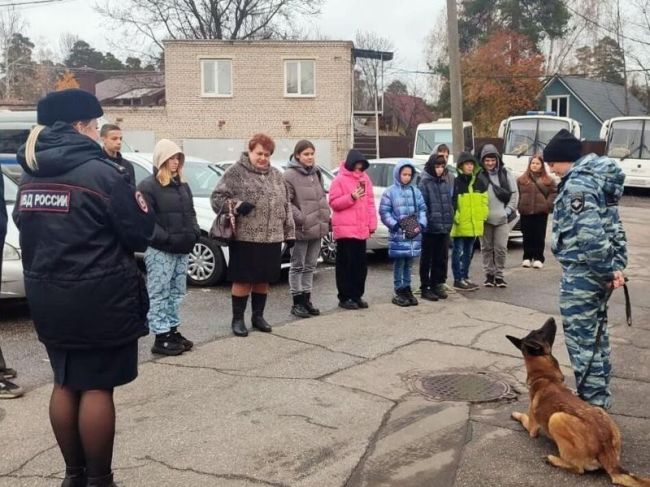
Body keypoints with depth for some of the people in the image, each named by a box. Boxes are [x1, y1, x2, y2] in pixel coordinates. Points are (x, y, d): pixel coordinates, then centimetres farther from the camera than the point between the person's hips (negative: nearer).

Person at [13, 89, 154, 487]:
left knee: (66, 384, 16)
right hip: (98, 298, -7)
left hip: (48, 296, 7)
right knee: (97, 387, 2)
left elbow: (28, 229, 16)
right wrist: (137, 200, 9)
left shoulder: (30, 176, 8)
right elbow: (140, 233, -9)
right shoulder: (100, 172, -15)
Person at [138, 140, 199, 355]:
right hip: (160, 251, -7)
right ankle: (161, 338, 2)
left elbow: (190, 213, 19)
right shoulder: (148, 186, -8)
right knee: (159, 295, -2)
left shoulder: (183, 185, 16)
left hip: (182, 250, 7)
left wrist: (194, 234, 0)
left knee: (177, 293, 13)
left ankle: (173, 331, 23)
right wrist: (169, 239, -21)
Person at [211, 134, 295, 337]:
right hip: (245, 238, -5)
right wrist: (236, 205, -21)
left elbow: (286, 206, 18)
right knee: (243, 280, 1)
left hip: (272, 239, 5)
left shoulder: (276, 176, 15)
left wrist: (290, 233, 14)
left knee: (263, 280, 12)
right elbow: (217, 198, -4)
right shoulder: (236, 172, -2)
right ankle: (237, 319, 14)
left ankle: (258, 316, 27)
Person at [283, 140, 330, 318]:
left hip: (317, 228, 7)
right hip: (300, 229, -7)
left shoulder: (316, 173, 12)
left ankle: (306, 300, 24)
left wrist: (326, 216, 9)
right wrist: (301, 218, -20)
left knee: (310, 266, 14)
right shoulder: (290, 175, -11)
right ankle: (297, 303, 11)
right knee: (297, 266, 3)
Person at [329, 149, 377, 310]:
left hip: (361, 229, 6)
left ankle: (357, 295, 21)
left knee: (361, 264, 11)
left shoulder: (365, 179, 12)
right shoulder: (340, 179, -5)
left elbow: (370, 203, 13)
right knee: (346, 264, -2)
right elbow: (333, 203, -7)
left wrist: (372, 225, 7)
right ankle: (344, 298, 6)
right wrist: (351, 197, -20)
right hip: (345, 229, -6)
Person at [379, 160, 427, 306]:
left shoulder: (415, 191, 9)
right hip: (397, 234, -4)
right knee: (399, 264, 0)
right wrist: (396, 225, -13)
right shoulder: (390, 192, -3)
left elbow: (422, 209, 12)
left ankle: (407, 290, 20)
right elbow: (384, 212, -5)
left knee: (409, 264, 11)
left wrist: (421, 224, -2)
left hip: (414, 234, 4)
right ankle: (399, 292, 8)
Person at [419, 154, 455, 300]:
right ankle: (425, 288, 12)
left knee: (442, 258, 12)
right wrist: (424, 222, -14)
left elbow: (451, 201, 14)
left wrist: (450, 219, 9)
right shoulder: (424, 182, -10)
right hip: (429, 227, -5)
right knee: (427, 259, 4)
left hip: (444, 226, 5)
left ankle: (437, 285, 24)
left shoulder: (448, 180, 8)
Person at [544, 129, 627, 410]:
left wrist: (606, 271, -18)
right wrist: (617, 266, 9)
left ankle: (592, 404, 5)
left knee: (581, 338, -2)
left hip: (581, 273, -10)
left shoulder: (577, 184, -18)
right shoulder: (598, 177, 14)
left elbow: (589, 234, -27)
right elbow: (615, 227, 15)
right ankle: (600, 400, 29)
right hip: (597, 273, 10)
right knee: (596, 335, 18)